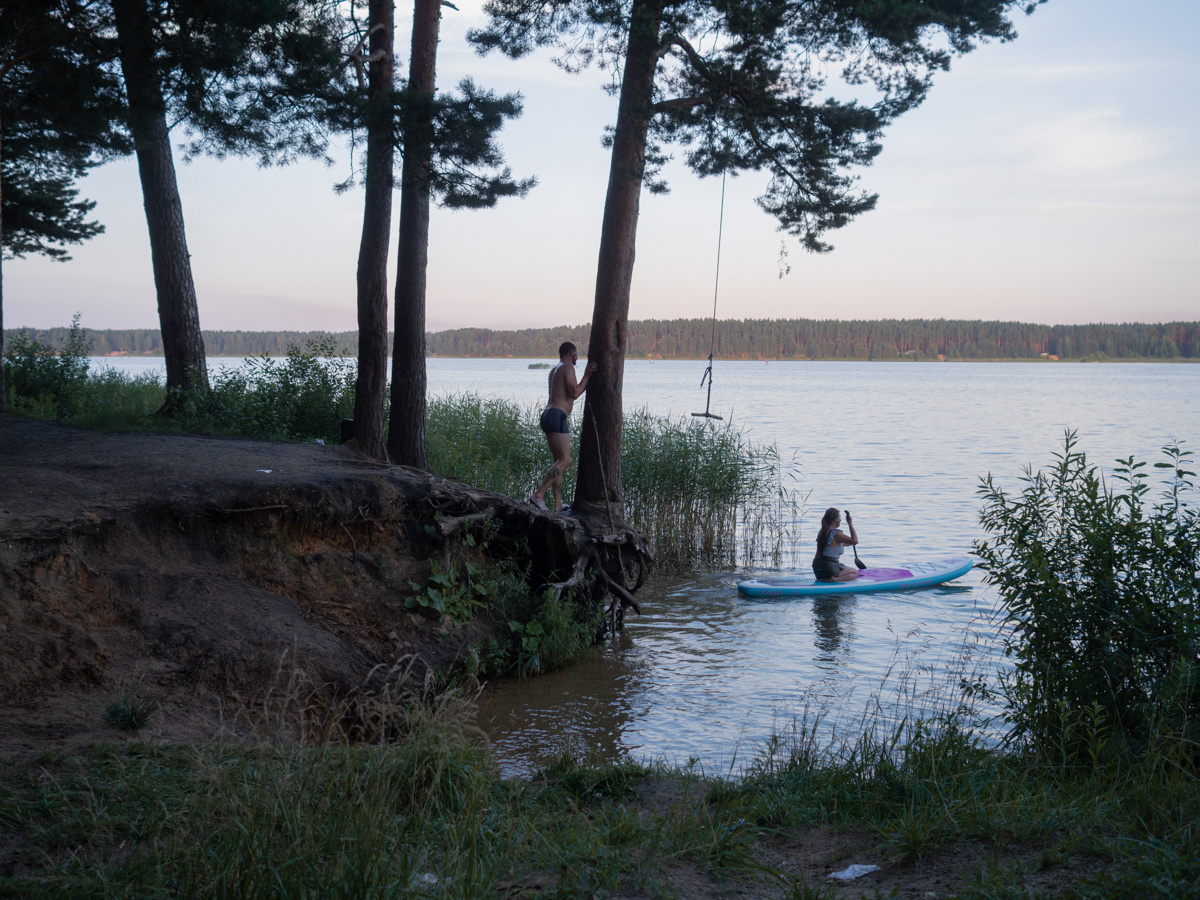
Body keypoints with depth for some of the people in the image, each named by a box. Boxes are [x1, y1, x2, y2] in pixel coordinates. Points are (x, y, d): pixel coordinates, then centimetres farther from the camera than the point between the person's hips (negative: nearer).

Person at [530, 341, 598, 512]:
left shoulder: (554, 371, 25)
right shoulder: (568, 367, -4)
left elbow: (573, 393, 27)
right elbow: (574, 394, -12)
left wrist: (588, 376, 25)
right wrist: (586, 375, -3)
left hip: (548, 415, 10)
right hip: (557, 417, -10)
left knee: (559, 461, 11)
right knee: (565, 460, -12)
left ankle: (558, 505, 7)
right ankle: (539, 495, -23)